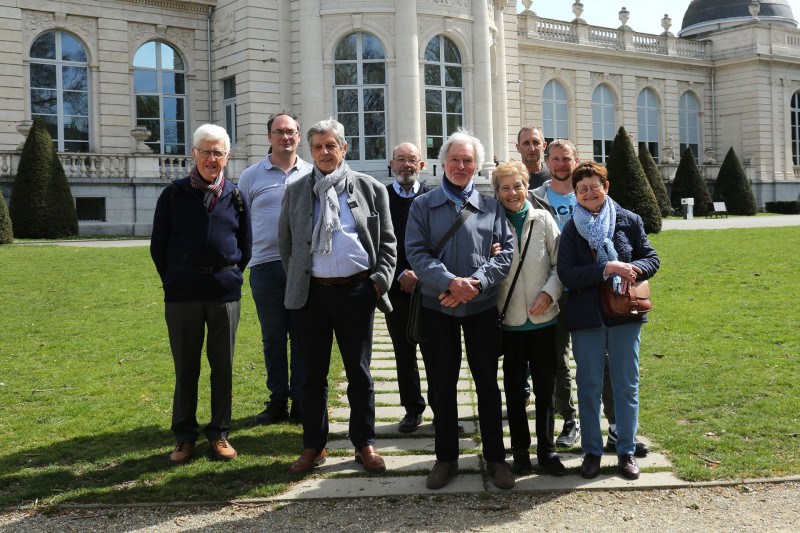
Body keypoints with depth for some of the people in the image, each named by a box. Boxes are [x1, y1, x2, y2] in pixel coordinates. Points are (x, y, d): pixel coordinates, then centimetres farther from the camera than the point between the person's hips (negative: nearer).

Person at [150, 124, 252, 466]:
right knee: (186, 369, 6)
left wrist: (229, 278, 8)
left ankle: (219, 434, 20)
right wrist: (175, 283, 4)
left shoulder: (235, 197, 7)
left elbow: (245, 246, 14)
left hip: (225, 293, 1)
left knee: (222, 366, 7)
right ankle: (185, 437, 18)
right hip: (182, 296, -1)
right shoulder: (174, 195, 3)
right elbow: (158, 246, 7)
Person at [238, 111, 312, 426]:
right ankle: (277, 400, 17)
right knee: (273, 338, 7)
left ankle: (301, 402, 12)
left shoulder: (312, 175, 9)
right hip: (266, 267, 0)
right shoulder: (251, 176, 9)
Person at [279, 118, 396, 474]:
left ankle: (364, 444, 20)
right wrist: (297, 282, 9)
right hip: (311, 292, 1)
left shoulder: (370, 188, 6)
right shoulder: (295, 191, 9)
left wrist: (379, 281, -3)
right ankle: (313, 446, 20)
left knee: (359, 372, 7)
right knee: (313, 374, 8)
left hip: (356, 291, -1)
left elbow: (387, 242, 7)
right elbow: (285, 243, 16)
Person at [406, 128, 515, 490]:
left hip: (482, 307, 0)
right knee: (442, 385, 7)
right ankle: (446, 458, 20)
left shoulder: (491, 207, 8)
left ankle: (495, 457, 19)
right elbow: (416, 252, -5)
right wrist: (451, 282, -18)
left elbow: (507, 252, 1)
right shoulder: (423, 206, 5)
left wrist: (475, 282, -14)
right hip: (437, 307, 0)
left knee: (488, 383, 6)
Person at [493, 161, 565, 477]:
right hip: (509, 318, 0)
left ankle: (546, 449, 20)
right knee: (514, 386, 9)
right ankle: (520, 449, 23)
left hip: (543, 317, 1)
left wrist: (548, 293, -9)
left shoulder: (542, 219, 2)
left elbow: (561, 263, 3)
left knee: (546, 385, 7)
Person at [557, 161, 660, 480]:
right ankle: (592, 451, 20)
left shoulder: (629, 221, 4)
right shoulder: (571, 229, 1)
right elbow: (566, 274, -9)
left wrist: (633, 269, -16)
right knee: (589, 387, 7)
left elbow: (652, 259, 7)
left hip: (625, 314, 1)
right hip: (586, 317, 0)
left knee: (627, 386, 7)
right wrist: (606, 268, -20)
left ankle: (626, 451, 21)